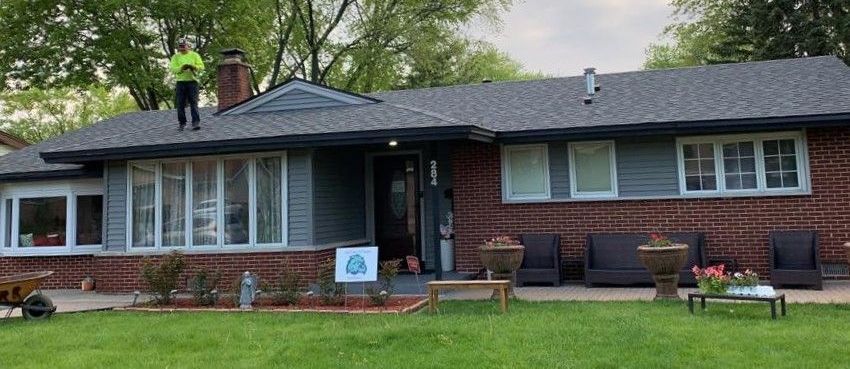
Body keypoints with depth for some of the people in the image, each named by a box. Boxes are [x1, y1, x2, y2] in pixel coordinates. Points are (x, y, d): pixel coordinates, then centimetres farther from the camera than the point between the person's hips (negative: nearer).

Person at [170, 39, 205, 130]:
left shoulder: (194, 55, 9)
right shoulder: (175, 57, 10)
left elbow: (201, 67, 0)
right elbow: (173, 69, -3)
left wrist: (194, 67, -20)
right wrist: (181, 68, -23)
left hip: (192, 81, -1)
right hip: (181, 82, 1)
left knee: (193, 102, -9)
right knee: (181, 104, 2)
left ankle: (196, 122, -13)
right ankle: (182, 123, 10)